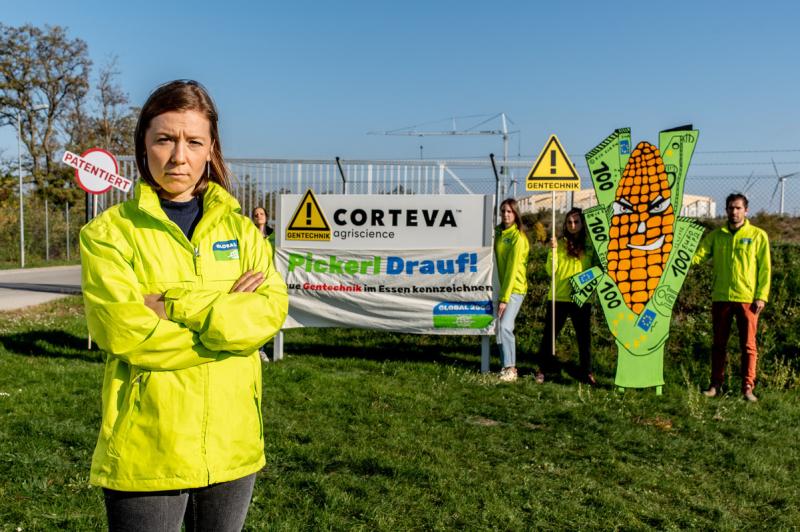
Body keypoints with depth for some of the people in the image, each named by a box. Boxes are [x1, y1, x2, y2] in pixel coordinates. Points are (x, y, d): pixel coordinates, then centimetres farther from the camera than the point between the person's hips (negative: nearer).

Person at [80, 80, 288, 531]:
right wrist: (229, 315, -12)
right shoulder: (110, 232, -3)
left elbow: (272, 311, -8)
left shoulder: (240, 229, 7)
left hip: (233, 448, 4)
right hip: (146, 453, -3)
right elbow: (126, 331, -16)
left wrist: (176, 306, -17)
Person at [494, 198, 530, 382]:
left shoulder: (518, 237, -11)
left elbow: (513, 268, -16)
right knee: (500, 327, 7)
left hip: (515, 289, -7)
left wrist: (504, 297, -18)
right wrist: (500, 295, 3)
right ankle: (507, 366, 18)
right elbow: (497, 262, 11)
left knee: (505, 326, -16)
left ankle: (510, 368, -7)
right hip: (501, 287, 7)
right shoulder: (498, 232, 10)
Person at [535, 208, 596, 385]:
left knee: (584, 335, 8)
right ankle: (542, 369, 14)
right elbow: (551, 270, -7)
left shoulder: (589, 246, 3)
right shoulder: (559, 244, 0)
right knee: (549, 333, 3)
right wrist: (553, 251, -19)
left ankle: (587, 372, 20)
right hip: (558, 297, -1)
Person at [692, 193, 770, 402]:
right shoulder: (716, 235, 9)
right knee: (719, 344, 9)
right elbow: (698, 254, -3)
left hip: (747, 298, -2)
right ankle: (716, 385, 18)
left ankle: (748, 388, 6)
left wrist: (761, 296, -6)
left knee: (748, 345, 0)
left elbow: (764, 268, 1)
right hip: (721, 297, 3)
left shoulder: (758, 235, 3)